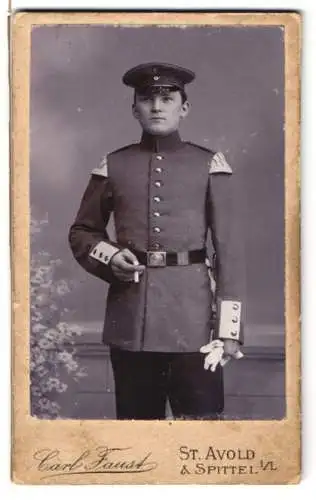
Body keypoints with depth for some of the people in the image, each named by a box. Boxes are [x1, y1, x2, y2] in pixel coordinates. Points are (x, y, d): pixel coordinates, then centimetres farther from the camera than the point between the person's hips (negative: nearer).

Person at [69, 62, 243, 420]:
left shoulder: (209, 165, 3)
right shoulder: (113, 166, 8)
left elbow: (226, 250, 1)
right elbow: (82, 232, 18)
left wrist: (229, 327, -6)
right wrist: (110, 257, -5)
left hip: (192, 314, -2)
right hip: (130, 316, 2)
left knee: (202, 416, -3)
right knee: (136, 416, 9)